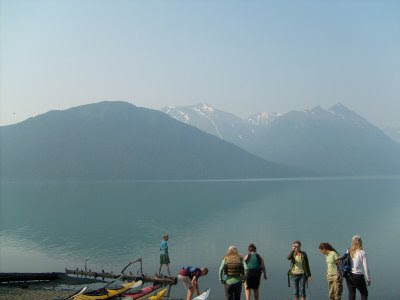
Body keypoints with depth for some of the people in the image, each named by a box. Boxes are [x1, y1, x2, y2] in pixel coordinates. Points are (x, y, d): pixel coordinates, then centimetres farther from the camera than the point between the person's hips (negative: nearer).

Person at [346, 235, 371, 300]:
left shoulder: (348, 252, 2)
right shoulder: (362, 253, -7)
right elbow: (366, 267, -5)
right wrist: (368, 279, 3)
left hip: (349, 276, 4)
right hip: (358, 276, -3)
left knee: (351, 295, 11)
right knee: (364, 294, 14)